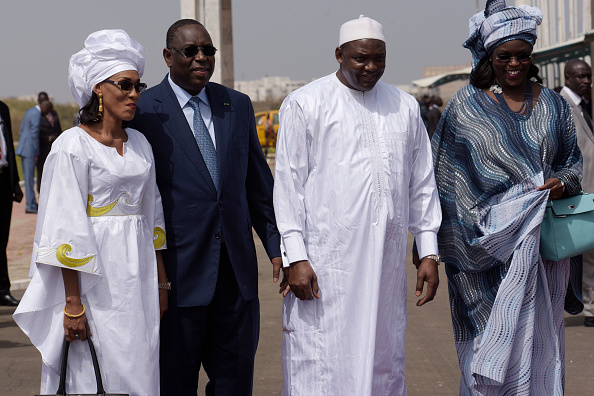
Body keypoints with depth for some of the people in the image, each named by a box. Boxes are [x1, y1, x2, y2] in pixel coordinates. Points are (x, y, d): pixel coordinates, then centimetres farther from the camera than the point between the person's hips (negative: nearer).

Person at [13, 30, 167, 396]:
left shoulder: (140, 143, 11)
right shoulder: (73, 146, -9)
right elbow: (66, 229, -12)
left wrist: (161, 283, 13)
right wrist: (73, 303, -16)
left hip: (139, 271, 6)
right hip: (96, 274, -6)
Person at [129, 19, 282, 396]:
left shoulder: (238, 105, 10)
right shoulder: (143, 111, -6)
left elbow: (259, 184, 14)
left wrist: (277, 246, 8)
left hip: (237, 265, 5)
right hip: (179, 265, -4)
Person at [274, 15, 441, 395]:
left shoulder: (405, 107, 13)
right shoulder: (305, 104, 1)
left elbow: (422, 183, 16)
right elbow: (289, 184, -2)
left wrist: (429, 252, 10)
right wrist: (295, 257, -9)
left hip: (386, 261, 4)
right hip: (325, 261, -4)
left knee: (385, 363, 7)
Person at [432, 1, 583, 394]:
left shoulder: (552, 104, 10)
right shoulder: (466, 106, 0)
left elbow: (573, 159, 16)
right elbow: (441, 171, 2)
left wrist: (563, 182, -7)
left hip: (542, 241, 3)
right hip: (488, 239, -3)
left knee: (538, 336, 7)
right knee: (494, 336, -3)